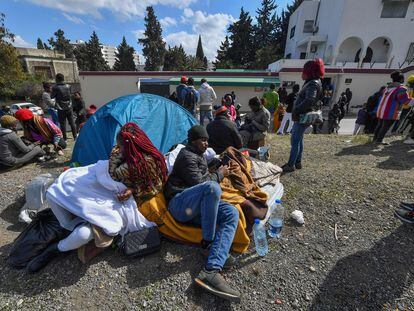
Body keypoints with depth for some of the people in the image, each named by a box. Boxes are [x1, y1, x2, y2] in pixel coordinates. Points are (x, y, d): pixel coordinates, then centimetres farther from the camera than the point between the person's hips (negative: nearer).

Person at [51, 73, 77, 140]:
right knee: (72, 122, 10)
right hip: (69, 108, 3)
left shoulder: (55, 88, -11)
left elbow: (52, 96, -2)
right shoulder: (68, 86, 0)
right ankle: (75, 136, 14)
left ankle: (65, 138, 9)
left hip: (61, 109, -3)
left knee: (62, 124, 5)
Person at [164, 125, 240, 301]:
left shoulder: (199, 156, 26)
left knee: (232, 213, -17)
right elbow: (198, 182, -14)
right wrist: (219, 174, 0)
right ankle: (207, 243, -19)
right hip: (179, 204, -8)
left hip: (196, 208, 9)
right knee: (212, 187, -37)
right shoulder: (187, 156, -5)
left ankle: (211, 271, -31)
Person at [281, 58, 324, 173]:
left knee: (295, 141, -5)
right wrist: (296, 112, 9)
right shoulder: (311, 82, 16)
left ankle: (290, 165, 3)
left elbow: (309, 100, -30)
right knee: (298, 140, 16)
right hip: (302, 116, 10)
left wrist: (296, 111, -24)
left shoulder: (313, 83, -15)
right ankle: (298, 162, 27)